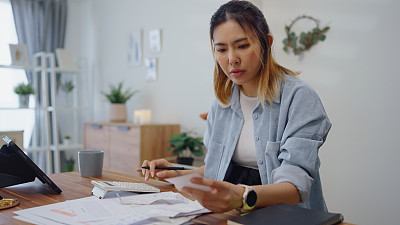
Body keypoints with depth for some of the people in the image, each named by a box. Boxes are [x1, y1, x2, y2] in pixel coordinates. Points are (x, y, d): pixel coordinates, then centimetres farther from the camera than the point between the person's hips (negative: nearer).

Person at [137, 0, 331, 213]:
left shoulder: (299, 96, -12)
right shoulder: (222, 101, 7)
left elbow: (296, 184, -22)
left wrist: (242, 196, -39)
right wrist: (180, 174, 2)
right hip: (227, 212, 5)